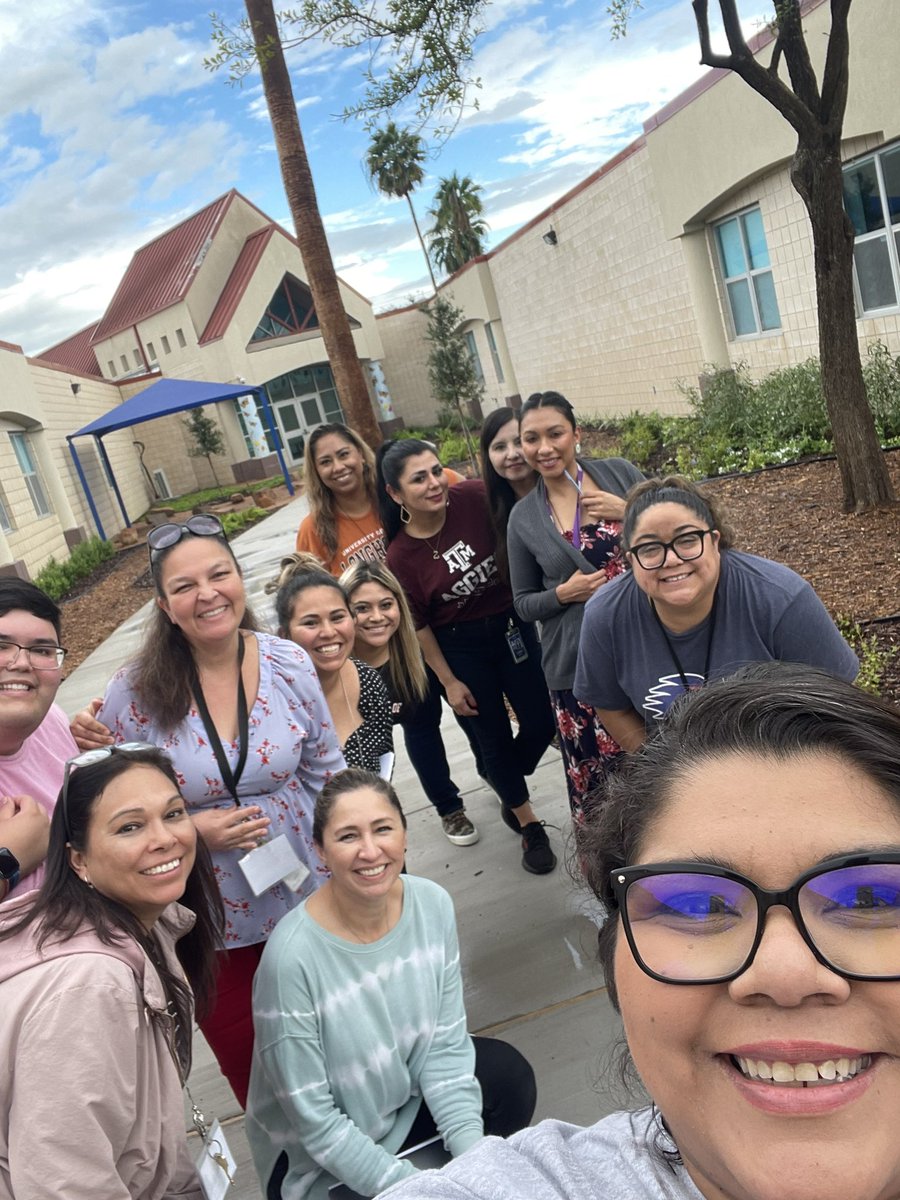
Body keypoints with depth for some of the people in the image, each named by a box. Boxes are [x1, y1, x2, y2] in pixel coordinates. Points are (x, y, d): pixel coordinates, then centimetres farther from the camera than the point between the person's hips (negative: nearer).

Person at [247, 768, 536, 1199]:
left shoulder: (433, 905, -16)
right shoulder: (292, 957, -31)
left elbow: (445, 1045, -7)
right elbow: (314, 1121, -22)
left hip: (406, 1094, 5)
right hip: (319, 1161, -5)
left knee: (510, 1076, -9)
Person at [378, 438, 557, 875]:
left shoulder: (474, 497, -17)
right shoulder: (400, 556, -16)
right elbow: (418, 624, -7)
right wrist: (449, 682, -3)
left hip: (513, 626, 2)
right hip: (460, 647, -2)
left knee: (541, 723, 9)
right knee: (494, 735, 9)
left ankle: (507, 786, 40)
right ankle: (528, 826, 30)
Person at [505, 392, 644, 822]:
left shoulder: (620, 473, 2)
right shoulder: (523, 517, 3)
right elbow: (524, 602, 9)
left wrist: (630, 513, -11)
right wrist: (564, 593, -11)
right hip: (578, 667, 0)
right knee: (597, 785, 0)